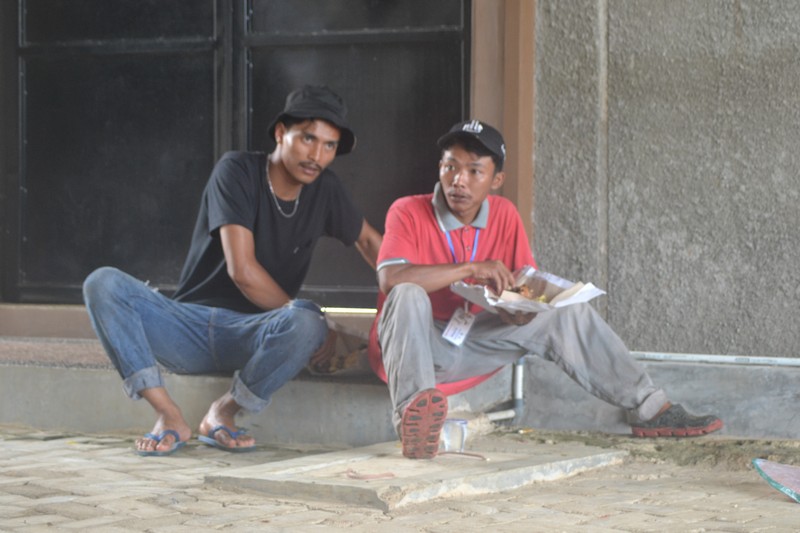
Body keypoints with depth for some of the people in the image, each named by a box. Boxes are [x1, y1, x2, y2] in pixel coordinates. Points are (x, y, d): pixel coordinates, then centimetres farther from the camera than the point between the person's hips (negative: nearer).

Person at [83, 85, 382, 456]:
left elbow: (368, 241, 23)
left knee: (305, 324, -35)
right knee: (103, 284, -28)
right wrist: (304, 319, -11)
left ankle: (224, 412, -12)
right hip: (189, 324, -2)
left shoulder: (324, 190, 6)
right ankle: (170, 416, -26)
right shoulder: (238, 171, -9)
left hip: (249, 336, 2)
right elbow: (242, 269, -16)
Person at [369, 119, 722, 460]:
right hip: (413, 346, -5)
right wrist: (471, 269, -35)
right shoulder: (408, 212, -15)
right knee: (408, 295, -37)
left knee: (568, 313, -4)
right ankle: (414, 420, -55)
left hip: (474, 342, 5)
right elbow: (389, 278, -33)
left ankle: (652, 410, -3)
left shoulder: (504, 215, 1)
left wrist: (521, 310, -23)